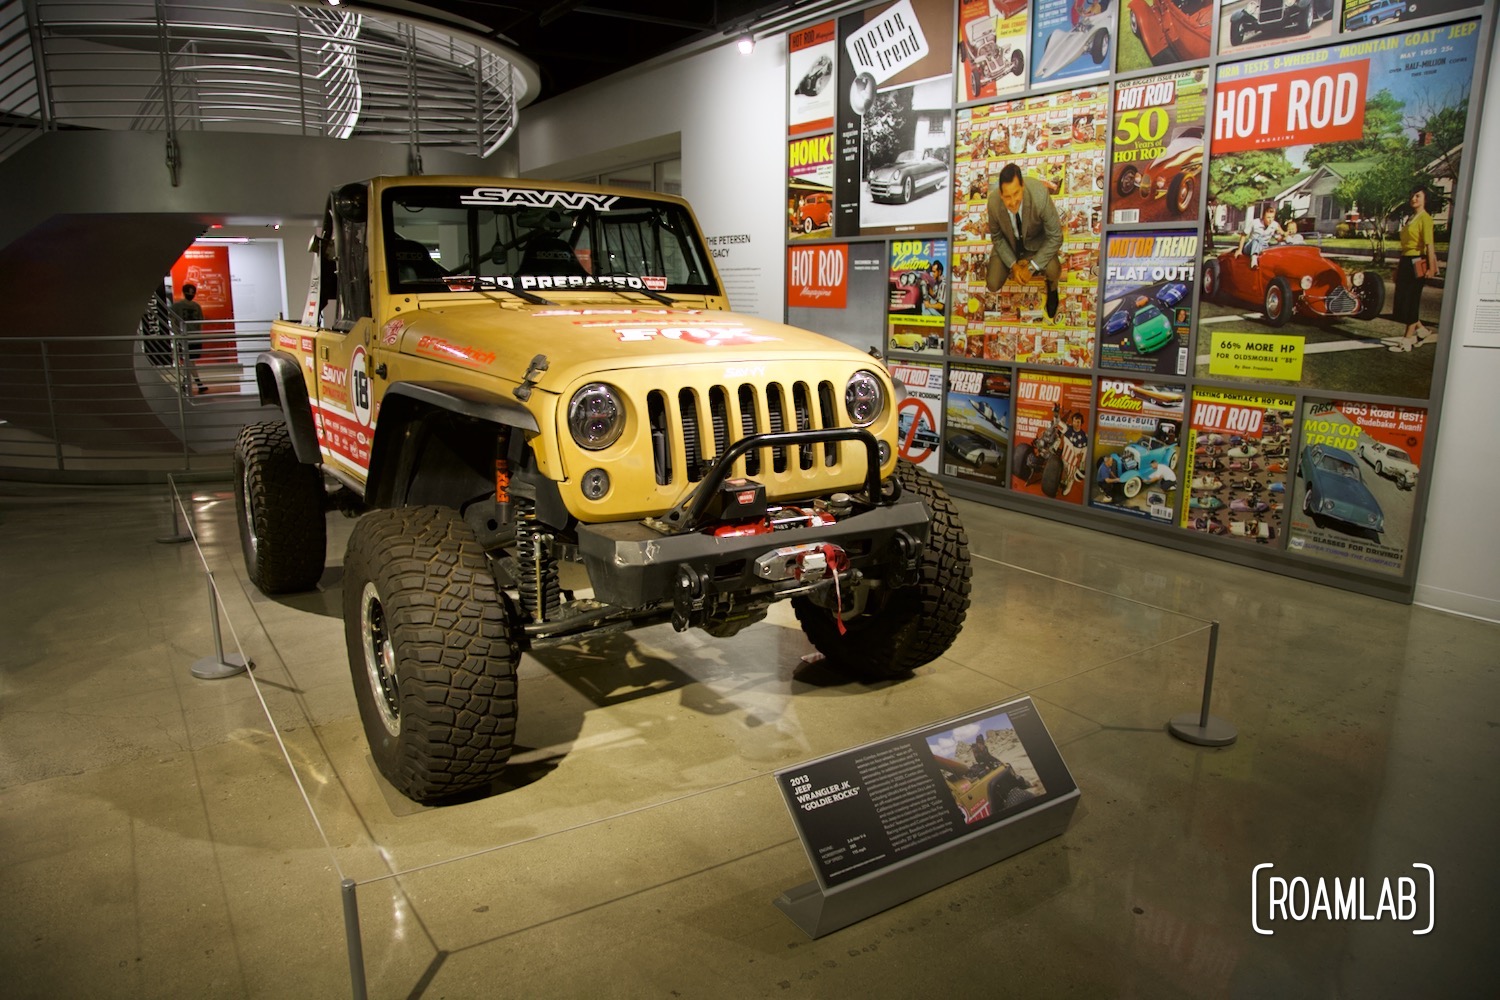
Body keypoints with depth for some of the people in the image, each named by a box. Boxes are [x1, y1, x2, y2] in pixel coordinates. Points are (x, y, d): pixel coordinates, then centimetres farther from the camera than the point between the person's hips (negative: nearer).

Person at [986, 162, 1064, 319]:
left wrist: (1031, 267, -29)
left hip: (1036, 241, -2)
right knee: (993, 285, -11)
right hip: (1008, 242, 2)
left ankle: (1052, 287, 11)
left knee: (1052, 270, -30)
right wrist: (1013, 265, -19)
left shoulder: (1040, 196, -38)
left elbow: (1055, 236, -25)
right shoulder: (993, 203, -31)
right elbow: (996, 237, -9)